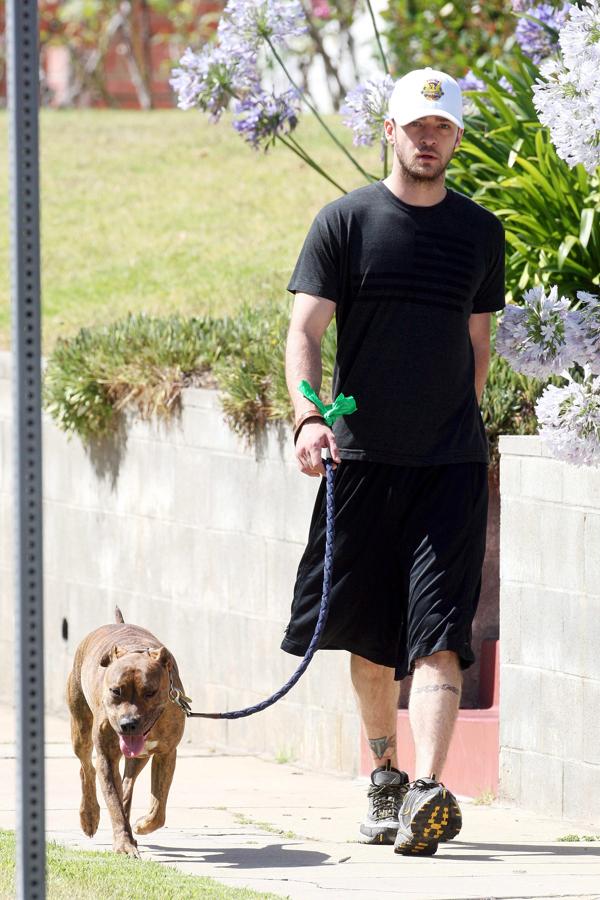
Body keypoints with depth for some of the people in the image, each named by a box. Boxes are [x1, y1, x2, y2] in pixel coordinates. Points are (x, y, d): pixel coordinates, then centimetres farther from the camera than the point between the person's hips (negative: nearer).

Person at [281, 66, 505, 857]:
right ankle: (384, 780, 27)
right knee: (370, 637, 10)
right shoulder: (346, 221, 1)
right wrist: (308, 417, -21)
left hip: (451, 463, 0)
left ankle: (428, 793, -25)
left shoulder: (479, 231, 8)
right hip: (363, 458, 0)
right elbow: (306, 328, -6)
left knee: (437, 634, -13)